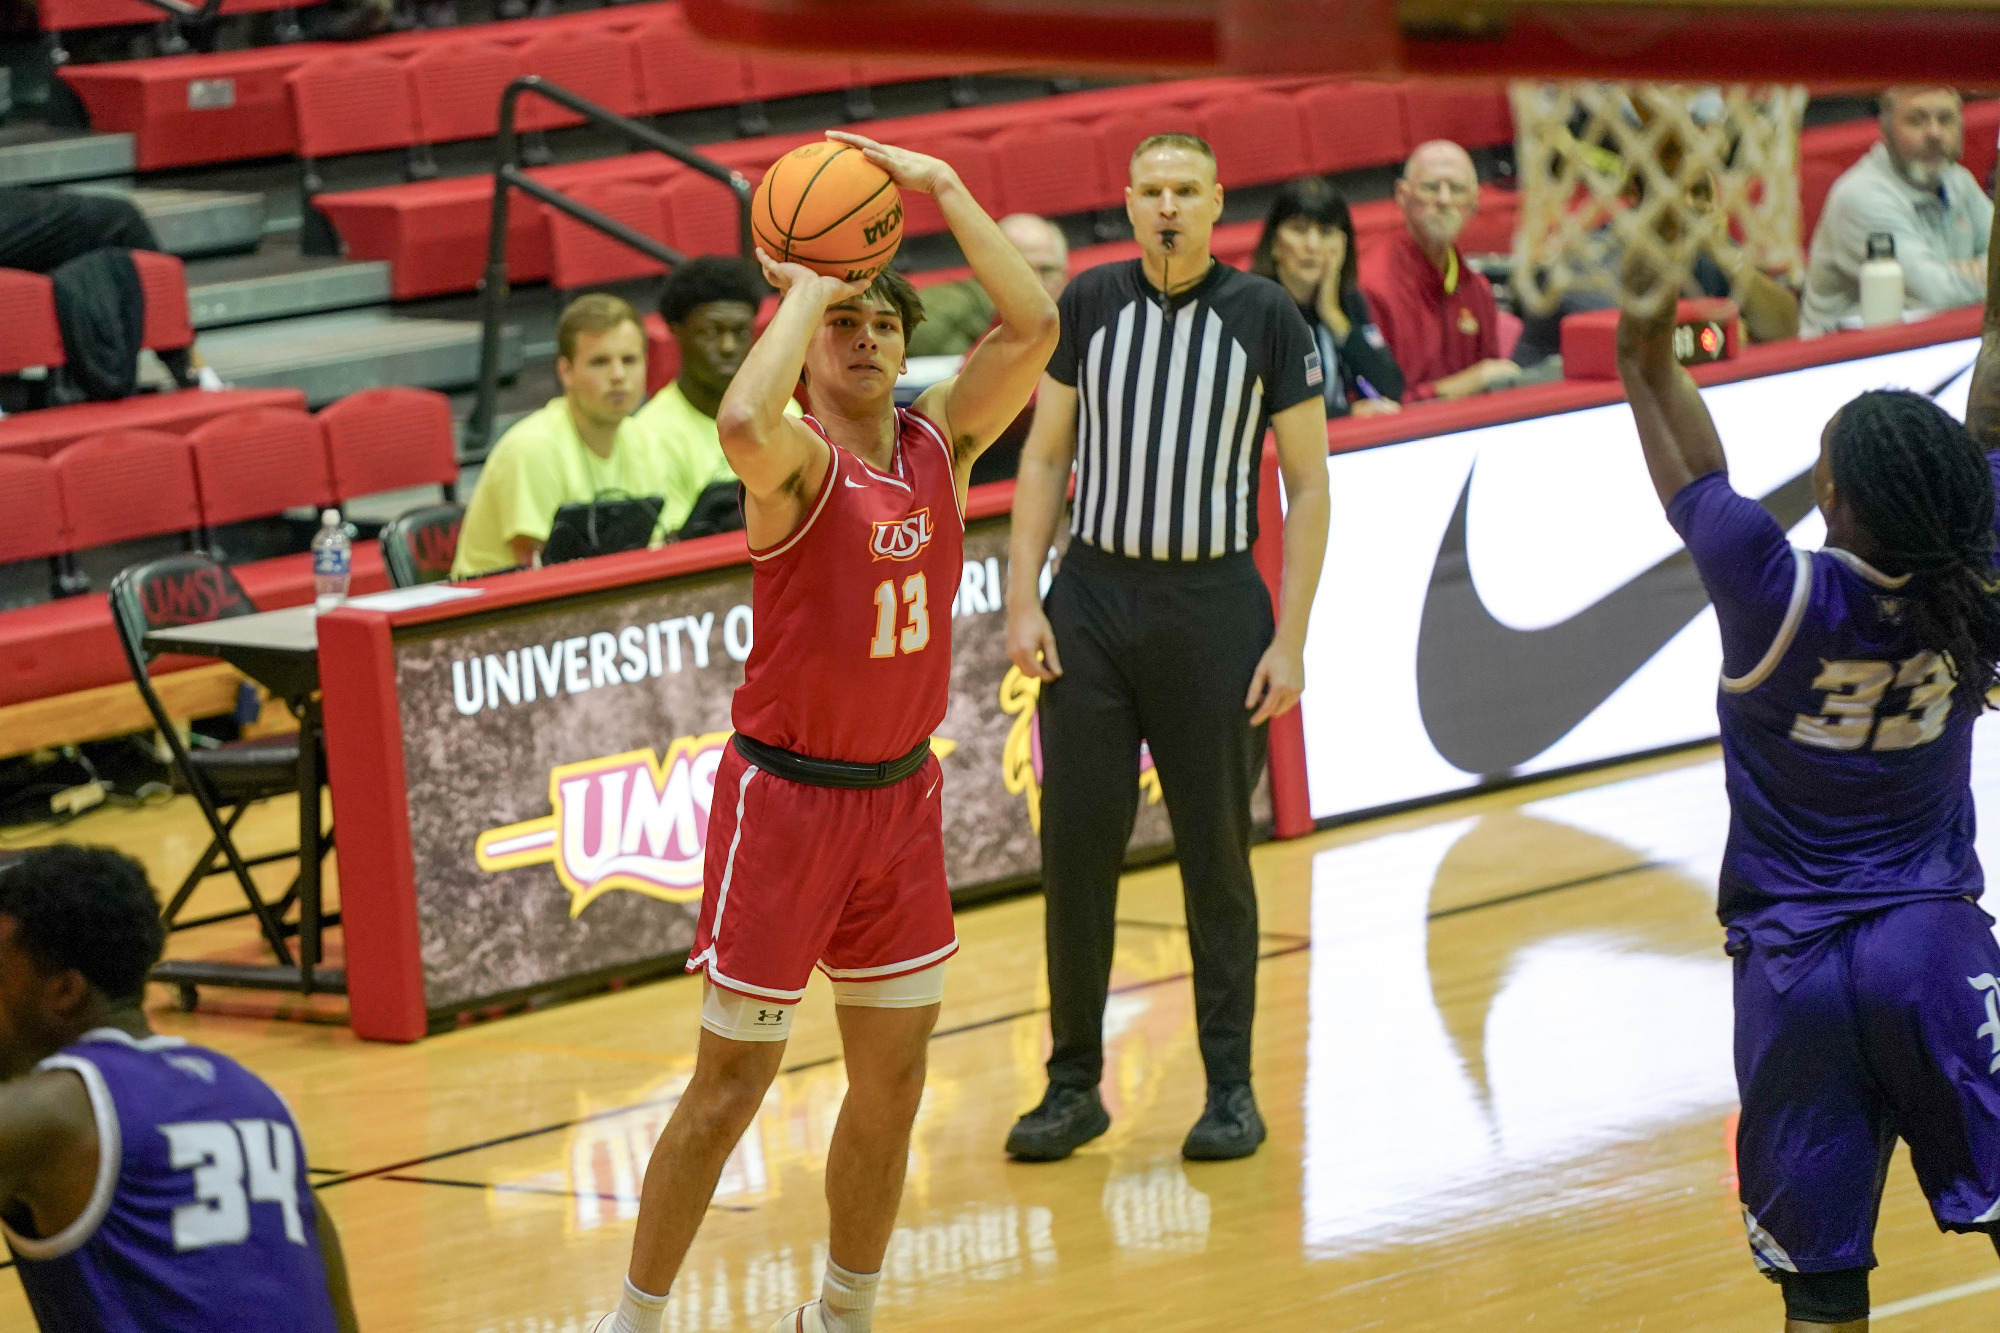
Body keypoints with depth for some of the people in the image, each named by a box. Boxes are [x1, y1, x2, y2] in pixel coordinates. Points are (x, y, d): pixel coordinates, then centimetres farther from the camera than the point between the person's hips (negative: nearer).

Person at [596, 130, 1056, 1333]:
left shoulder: (939, 443, 1)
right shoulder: (797, 460, -15)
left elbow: (1033, 325, -9)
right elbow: (743, 423, -40)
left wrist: (940, 185, -11)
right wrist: (807, 288, -26)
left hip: (901, 793, 6)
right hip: (785, 794, -6)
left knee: (893, 1078, 12)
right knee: (731, 1086, -1)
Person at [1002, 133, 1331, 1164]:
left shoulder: (1266, 317, -3)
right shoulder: (1090, 304, 3)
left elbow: (1308, 488, 0)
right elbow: (1045, 457, 8)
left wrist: (1289, 640, -7)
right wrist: (1023, 603, -1)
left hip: (1213, 604, -2)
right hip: (1093, 593, 2)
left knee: (1215, 849, 4)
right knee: (1075, 845, 1)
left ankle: (1231, 1085, 14)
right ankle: (1074, 1084, 11)